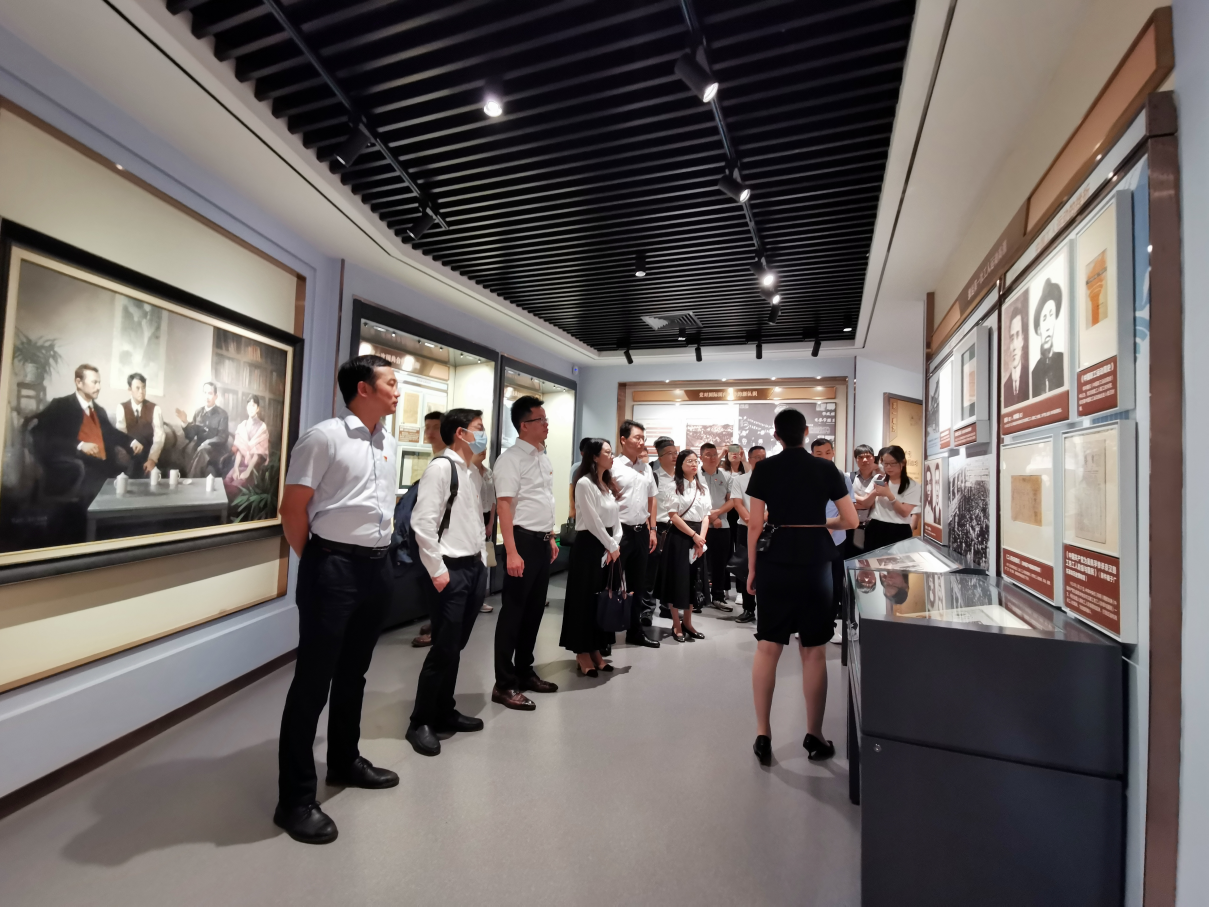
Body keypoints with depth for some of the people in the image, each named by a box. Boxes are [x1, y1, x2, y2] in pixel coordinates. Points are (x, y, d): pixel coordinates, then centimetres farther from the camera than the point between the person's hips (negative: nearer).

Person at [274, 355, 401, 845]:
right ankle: (295, 798, 18)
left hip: (377, 567, 7)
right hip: (334, 567, -7)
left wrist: (380, 549, 15)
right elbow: (292, 509, -10)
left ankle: (344, 761, 38)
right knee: (313, 680, 3)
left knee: (354, 673, 20)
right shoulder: (324, 437, -11)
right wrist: (316, 564, -2)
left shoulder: (388, 441, 11)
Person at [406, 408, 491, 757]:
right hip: (452, 570, -8)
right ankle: (420, 723, 17)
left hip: (475, 567, 8)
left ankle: (445, 712, 31)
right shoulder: (441, 467, -13)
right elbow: (423, 522, -19)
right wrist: (437, 570, -17)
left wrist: (483, 560, 14)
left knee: (456, 646, 16)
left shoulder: (474, 473, 14)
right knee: (444, 647, 0)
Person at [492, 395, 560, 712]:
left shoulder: (544, 458, 13)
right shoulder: (511, 459, -13)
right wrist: (512, 552, -24)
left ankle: (524, 671, 31)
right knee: (513, 611, 1)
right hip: (523, 541, -8)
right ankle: (504, 685, 13)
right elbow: (504, 506, -19)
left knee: (535, 609, 16)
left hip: (542, 541, 8)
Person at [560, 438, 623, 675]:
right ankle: (582, 653, 14)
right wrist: (611, 546, -9)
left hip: (609, 545, 8)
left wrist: (616, 544, -3)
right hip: (589, 545, -8)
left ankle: (596, 650, 23)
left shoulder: (609, 484, 13)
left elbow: (615, 518, 11)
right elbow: (593, 521, -16)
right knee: (585, 598, 1)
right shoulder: (584, 483, -13)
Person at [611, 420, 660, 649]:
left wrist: (652, 529, 14)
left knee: (637, 584, 16)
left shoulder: (646, 468, 12)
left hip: (641, 531, 7)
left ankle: (635, 631, 29)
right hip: (620, 531, -7)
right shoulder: (613, 466, -10)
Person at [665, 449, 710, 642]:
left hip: (699, 537, 6)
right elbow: (673, 516, -12)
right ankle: (676, 625, 8)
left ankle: (687, 623, 20)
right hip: (680, 536, -6)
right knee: (678, 578, -3)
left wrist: (701, 537, -6)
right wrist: (693, 535, -13)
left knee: (693, 580, 9)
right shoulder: (674, 486, -5)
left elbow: (706, 516, 8)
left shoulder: (703, 489, 13)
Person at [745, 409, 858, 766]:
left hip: (776, 561, 0)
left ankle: (763, 735, 13)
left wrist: (751, 569, 5)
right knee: (814, 652, 10)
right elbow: (851, 521, 3)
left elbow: (755, 525, -4)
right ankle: (814, 737, 21)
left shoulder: (764, 469, -2)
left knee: (767, 648, 8)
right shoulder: (826, 468, 1)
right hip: (815, 563, 1)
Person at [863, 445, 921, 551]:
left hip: (899, 532, -2)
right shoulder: (878, 479, 6)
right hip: (875, 529, 2)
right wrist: (874, 493, -11)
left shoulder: (912, 485, -2)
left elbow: (905, 512, -10)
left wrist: (889, 494, -19)